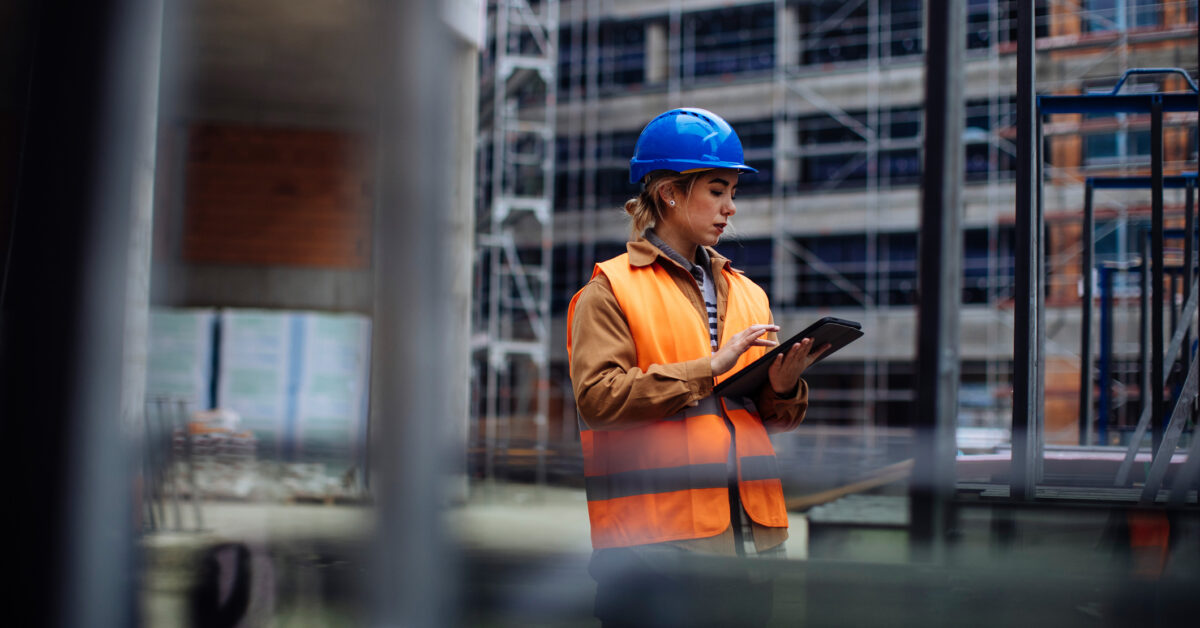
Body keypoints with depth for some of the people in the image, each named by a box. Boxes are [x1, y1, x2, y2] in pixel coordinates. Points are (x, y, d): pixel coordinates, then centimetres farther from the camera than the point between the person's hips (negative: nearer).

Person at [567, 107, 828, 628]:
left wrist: (782, 387, -3)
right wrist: (708, 369, -15)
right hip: (656, 538, -6)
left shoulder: (745, 293, 19)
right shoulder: (611, 289, 1)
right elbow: (597, 396, -13)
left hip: (752, 534, 6)